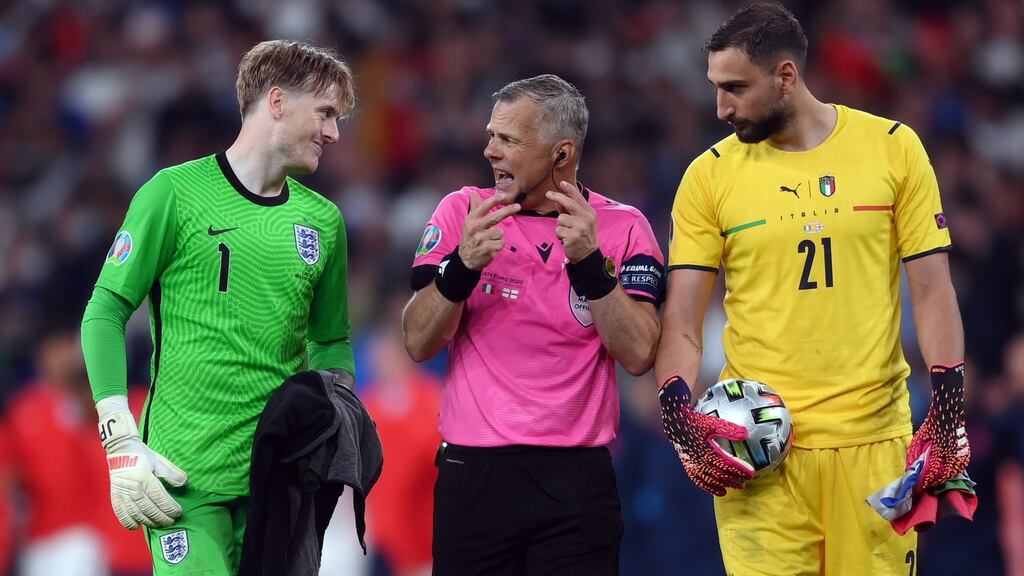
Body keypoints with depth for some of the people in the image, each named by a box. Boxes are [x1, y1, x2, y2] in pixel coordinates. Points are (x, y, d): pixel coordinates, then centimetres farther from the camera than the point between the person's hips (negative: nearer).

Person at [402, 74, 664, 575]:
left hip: (575, 477, -1)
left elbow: (638, 355, -9)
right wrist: (464, 265, -19)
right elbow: (418, 344, -3)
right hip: (472, 473, 1)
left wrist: (589, 262, -19)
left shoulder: (622, 227, 1)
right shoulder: (463, 212, 4)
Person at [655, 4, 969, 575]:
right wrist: (681, 415, -15)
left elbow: (932, 291, 4)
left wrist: (949, 410, -5)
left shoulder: (893, 148, 3)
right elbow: (682, 322, 2)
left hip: (874, 439, 0)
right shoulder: (710, 175, 3)